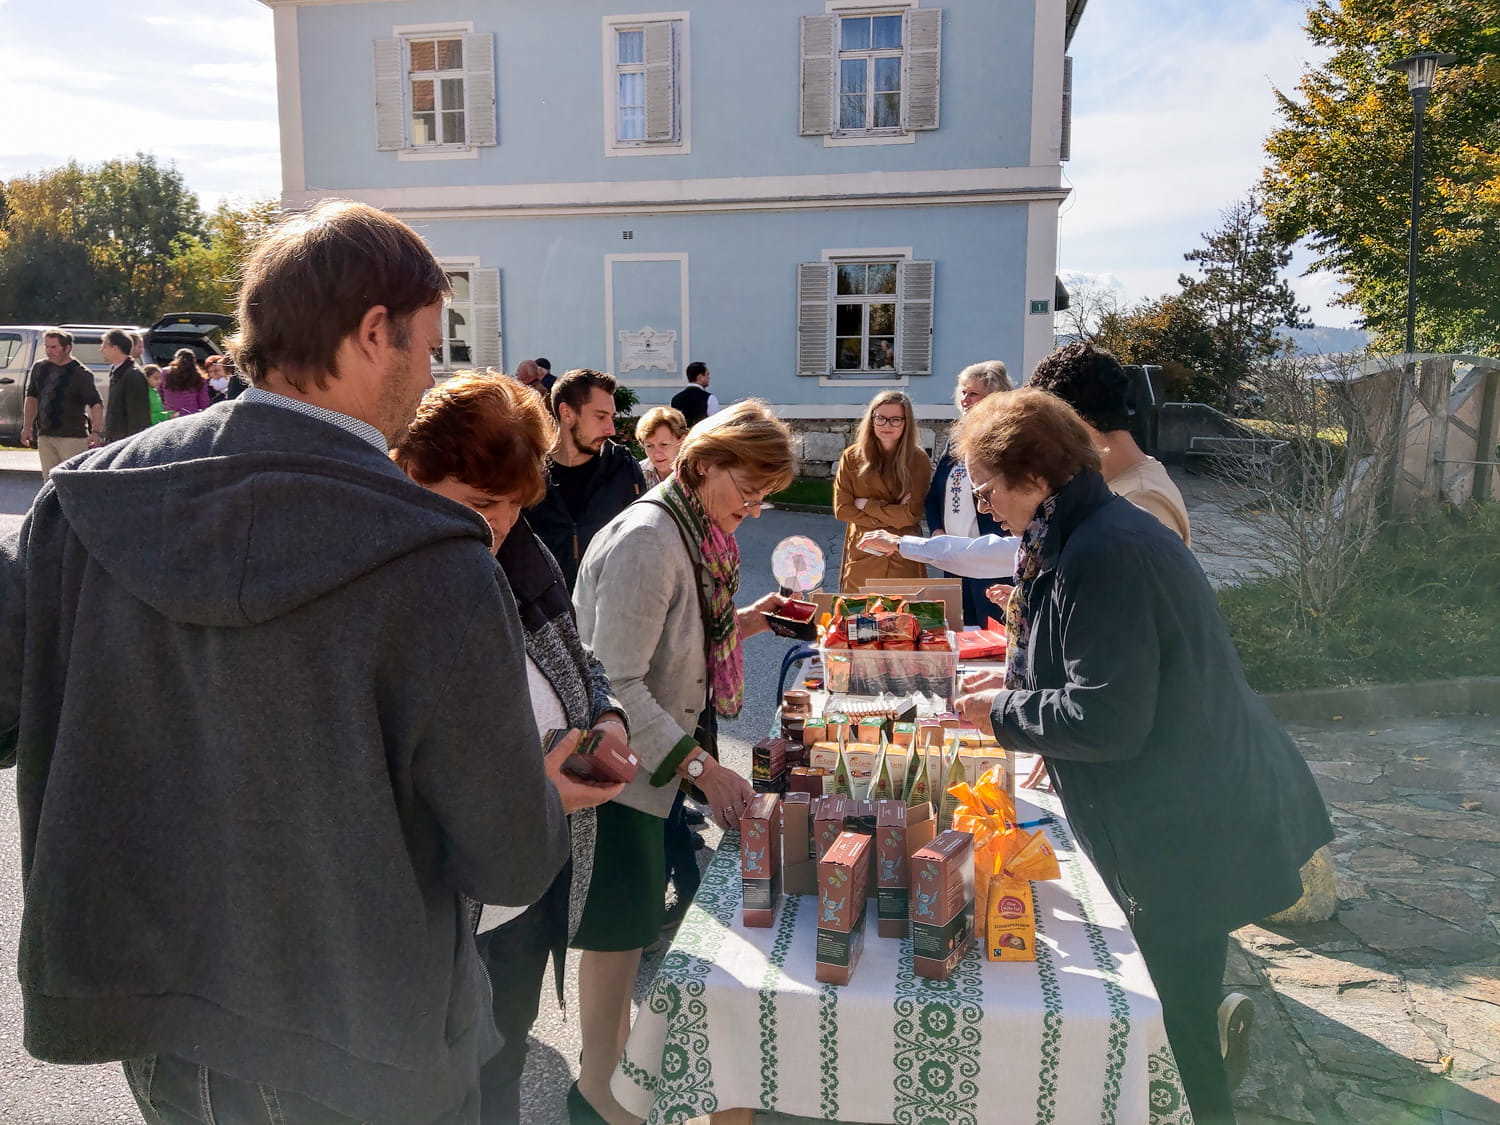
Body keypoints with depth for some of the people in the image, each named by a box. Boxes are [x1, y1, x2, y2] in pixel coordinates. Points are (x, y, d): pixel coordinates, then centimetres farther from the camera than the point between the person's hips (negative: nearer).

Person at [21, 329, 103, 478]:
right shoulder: (39, 368, 10)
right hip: (44, 436, 6)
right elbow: (31, 397, 19)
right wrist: (27, 427, 13)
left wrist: (96, 431, -25)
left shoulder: (81, 374, -8)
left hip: (73, 436, -6)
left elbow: (96, 404, -13)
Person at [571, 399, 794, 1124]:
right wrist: (700, 767, -27)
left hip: (666, 758, 9)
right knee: (620, 929, 5)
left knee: (644, 920, 21)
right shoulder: (645, 540, -25)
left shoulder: (700, 535, 5)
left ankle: (620, 1036, 41)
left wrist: (736, 627, 1)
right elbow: (617, 684, -27)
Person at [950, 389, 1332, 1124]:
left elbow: (1106, 720, -27)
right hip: (1191, 805, 10)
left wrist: (1004, 713, -12)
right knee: (1180, 1004, 23)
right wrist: (1017, 680, 9)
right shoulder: (1097, 529, 7)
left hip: (1186, 827, -10)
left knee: (1178, 1014, 6)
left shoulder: (1102, 553, -26)